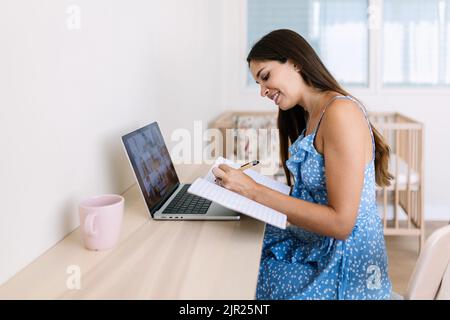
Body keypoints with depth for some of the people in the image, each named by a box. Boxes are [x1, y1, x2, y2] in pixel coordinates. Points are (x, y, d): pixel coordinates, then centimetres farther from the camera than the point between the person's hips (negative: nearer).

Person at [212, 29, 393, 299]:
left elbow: (341, 223, -23)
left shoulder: (341, 112, -20)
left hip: (343, 267, -8)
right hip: (314, 250, 8)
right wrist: (243, 184, -3)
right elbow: (311, 193, 6)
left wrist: (255, 192, -22)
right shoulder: (309, 117, 9)